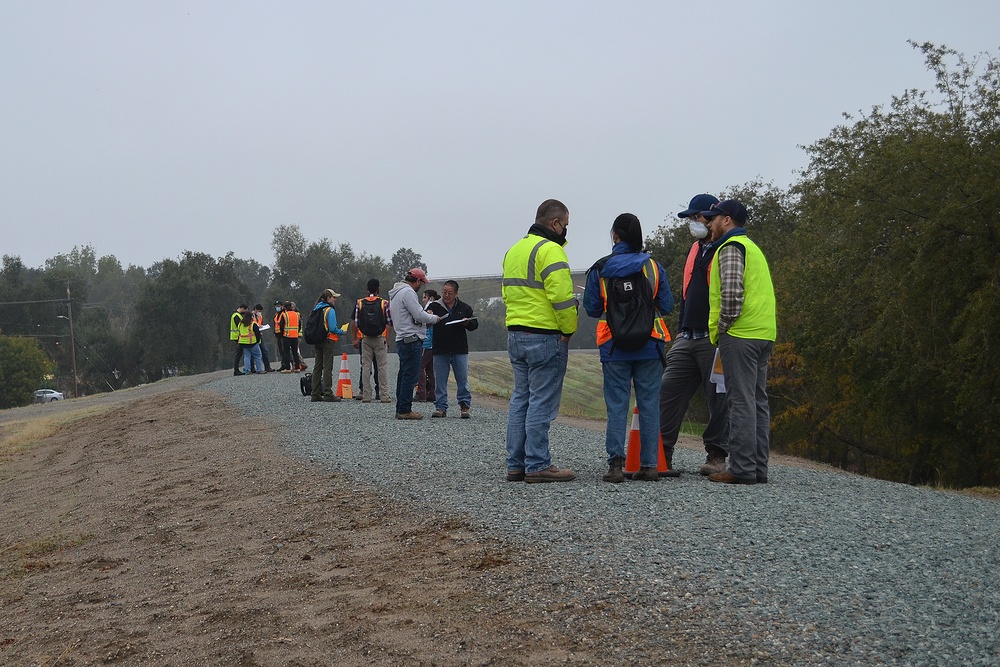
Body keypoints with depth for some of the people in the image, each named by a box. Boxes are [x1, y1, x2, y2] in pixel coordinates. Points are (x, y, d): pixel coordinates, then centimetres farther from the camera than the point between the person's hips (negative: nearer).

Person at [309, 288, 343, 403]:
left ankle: (315, 394, 11)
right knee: (327, 368, -5)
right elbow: (332, 328, -18)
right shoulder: (330, 310, -12)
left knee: (317, 367, 10)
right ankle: (328, 394, -6)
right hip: (328, 341, -7)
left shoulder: (316, 309, 11)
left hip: (317, 341, 7)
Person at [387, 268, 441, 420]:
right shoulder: (408, 292, -12)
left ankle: (401, 409, 16)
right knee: (410, 376, -9)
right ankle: (405, 410, -10)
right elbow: (419, 315, -17)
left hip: (402, 340, 11)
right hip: (411, 340, -11)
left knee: (404, 376, 13)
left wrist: (425, 315, 14)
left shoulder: (396, 293, 21)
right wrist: (434, 318, -1)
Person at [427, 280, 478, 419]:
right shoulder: (434, 306, 3)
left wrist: (467, 323, -12)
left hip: (460, 350, 0)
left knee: (462, 380, 2)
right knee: (440, 381, 3)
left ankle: (465, 406, 10)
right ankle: (441, 407, 10)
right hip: (440, 350, 0)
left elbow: (474, 324, 10)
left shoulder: (464, 308, 8)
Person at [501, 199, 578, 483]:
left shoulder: (514, 250, 17)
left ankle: (516, 464, 15)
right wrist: (569, 329, -8)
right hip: (545, 337, -9)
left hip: (515, 335, 9)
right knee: (542, 402, -5)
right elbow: (562, 297, -20)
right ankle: (538, 465, -3)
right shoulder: (550, 250, -13)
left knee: (520, 399, 13)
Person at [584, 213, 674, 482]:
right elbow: (666, 305, 2)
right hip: (650, 347, 1)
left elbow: (592, 308, 0)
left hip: (614, 347, -1)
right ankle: (649, 465, 5)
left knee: (616, 405, 3)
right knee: (649, 404, 6)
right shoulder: (653, 266, -2)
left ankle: (616, 462, -8)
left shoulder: (600, 269, -4)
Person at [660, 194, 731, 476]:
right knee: (668, 391, 2)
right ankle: (661, 452, 7)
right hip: (688, 338, 8)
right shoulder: (696, 249, 18)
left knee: (718, 398, 1)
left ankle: (716, 455, 9)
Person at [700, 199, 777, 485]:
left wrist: (720, 329, -9)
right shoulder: (752, 247, 24)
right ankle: (758, 467, 10)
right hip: (764, 333, 9)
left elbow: (731, 291, -20)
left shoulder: (731, 247, -6)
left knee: (741, 401, -9)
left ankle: (742, 469, -10)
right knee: (758, 401, 9)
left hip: (740, 334, -9)